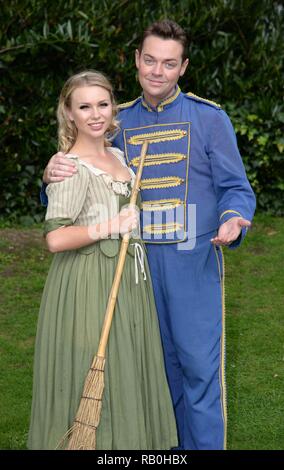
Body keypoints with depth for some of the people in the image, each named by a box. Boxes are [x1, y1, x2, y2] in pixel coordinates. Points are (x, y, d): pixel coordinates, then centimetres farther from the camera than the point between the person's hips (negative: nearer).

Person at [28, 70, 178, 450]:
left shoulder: (117, 156, 10)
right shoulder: (72, 167, -16)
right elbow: (56, 238, -24)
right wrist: (111, 226, -18)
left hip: (127, 278, 8)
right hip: (90, 282, -8)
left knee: (126, 371, 15)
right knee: (93, 377, 0)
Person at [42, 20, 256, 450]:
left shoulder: (209, 118, -3)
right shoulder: (119, 122, 8)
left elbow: (236, 188, -2)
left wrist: (232, 221, -25)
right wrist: (54, 176, -13)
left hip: (194, 262, -3)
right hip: (139, 263, 4)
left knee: (199, 363, -3)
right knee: (160, 362, 13)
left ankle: (204, 444, 8)